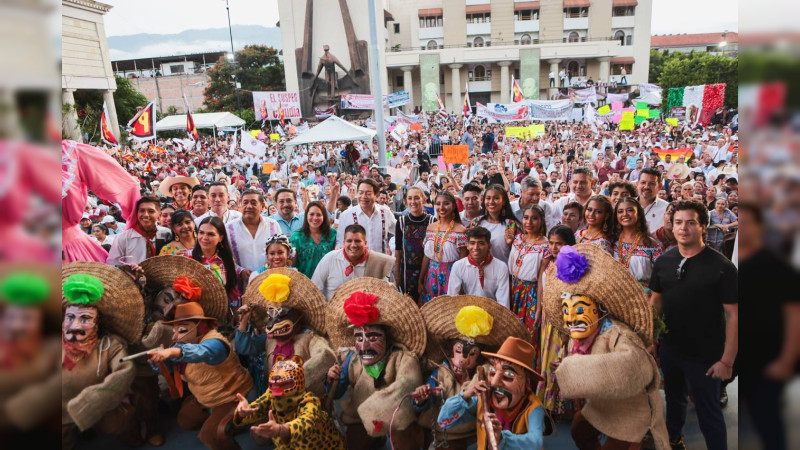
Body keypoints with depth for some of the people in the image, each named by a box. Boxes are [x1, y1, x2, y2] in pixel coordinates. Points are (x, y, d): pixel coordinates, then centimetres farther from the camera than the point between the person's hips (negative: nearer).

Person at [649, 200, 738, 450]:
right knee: (674, 399, 26)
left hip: (705, 355, -5)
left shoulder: (721, 266, -17)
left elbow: (733, 315, -16)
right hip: (669, 350, 5)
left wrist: (727, 360, -18)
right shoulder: (663, 261, -3)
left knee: (708, 411, 9)